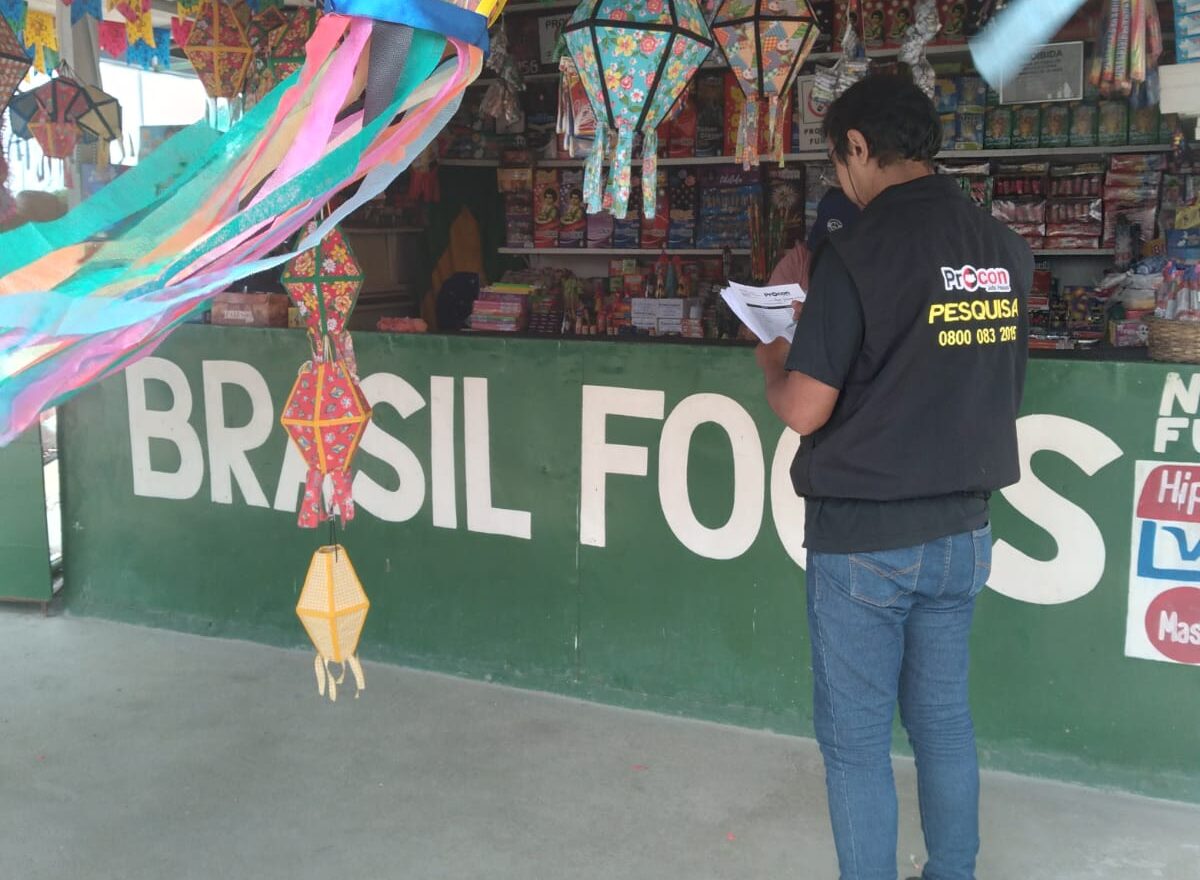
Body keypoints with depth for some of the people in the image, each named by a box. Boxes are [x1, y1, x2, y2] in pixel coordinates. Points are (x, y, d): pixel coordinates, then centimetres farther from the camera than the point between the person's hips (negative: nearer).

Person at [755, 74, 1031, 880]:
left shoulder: (861, 251, -16)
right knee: (945, 721, 19)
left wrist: (774, 364, 5)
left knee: (857, 738, 7)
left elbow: (804, 411, -16)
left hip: (865, 537, -6)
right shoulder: (1007, 249, 3)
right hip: (962, 529, 7)